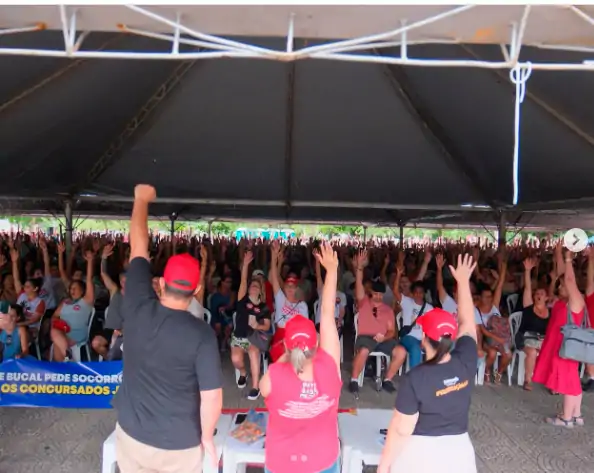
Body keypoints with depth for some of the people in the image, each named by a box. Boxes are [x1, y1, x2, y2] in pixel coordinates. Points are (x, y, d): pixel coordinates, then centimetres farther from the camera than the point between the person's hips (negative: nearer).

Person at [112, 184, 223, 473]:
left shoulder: (137, 309, -14)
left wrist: (142, 200, 8)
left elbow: (138, 248, -3)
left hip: (132, 435, 3)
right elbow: (212, 396, -20)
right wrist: (207, 436, -1)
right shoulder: (202, 335, -22)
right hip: (180, 445, -3)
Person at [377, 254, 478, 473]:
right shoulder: (466, 363, -12)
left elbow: (400, 429, -19)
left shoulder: (414, 379, -25)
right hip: (458, 449, 5)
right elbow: (467, 323, 3)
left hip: (421, 452, -4)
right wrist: (463, 281, 10)